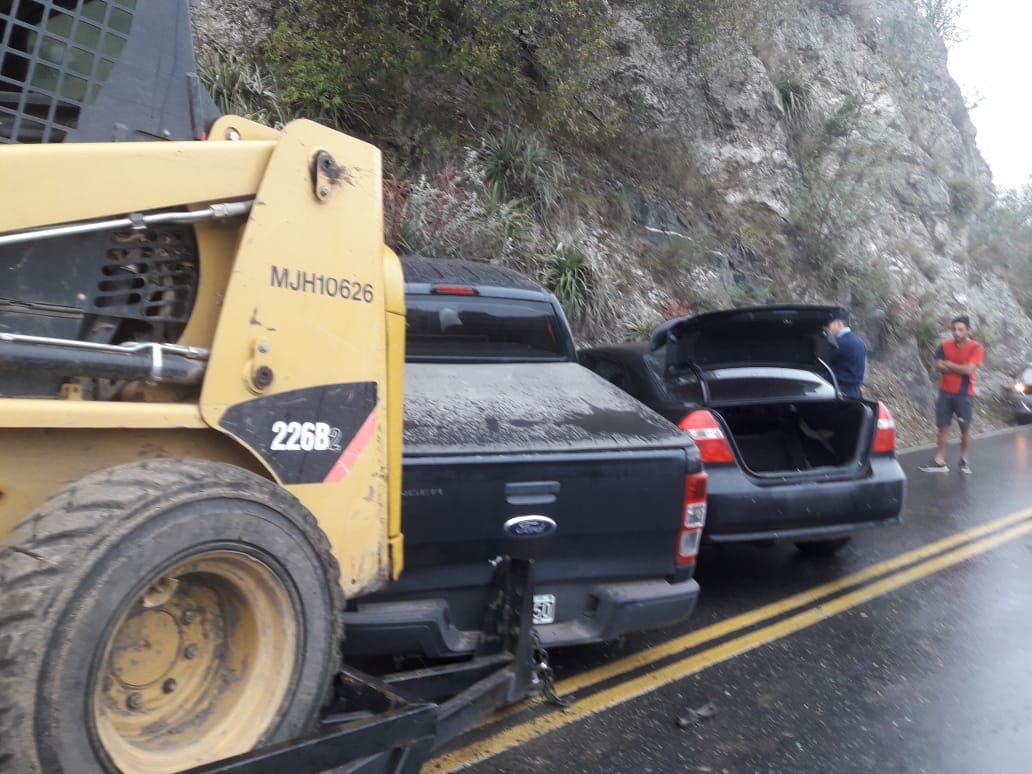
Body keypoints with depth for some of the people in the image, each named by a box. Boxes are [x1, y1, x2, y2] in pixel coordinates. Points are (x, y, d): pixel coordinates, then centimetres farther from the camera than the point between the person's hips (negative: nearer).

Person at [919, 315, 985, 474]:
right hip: (945, 392, 3)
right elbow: (938, 367, -4)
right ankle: (939, 461, 8)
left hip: (964, 394, -3)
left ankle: (964, 461, 19)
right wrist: (960, 368, -12)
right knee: (943, 427, 5)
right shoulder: (945, 346, 3)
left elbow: (969, 370, -19)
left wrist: (949, 365, -6)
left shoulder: (976, 348, -8)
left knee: (965, 428, 5)